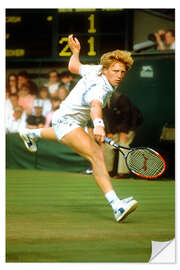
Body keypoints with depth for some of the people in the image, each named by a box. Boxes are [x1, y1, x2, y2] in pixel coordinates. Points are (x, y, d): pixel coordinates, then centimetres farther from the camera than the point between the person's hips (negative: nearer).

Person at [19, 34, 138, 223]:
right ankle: (117, 206, -46)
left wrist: (75, 52, 27)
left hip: (76, 121, 11)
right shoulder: (99, 88, -34)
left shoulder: (96, 70, -8)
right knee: (96, 154, -31)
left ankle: (30, 134, 76)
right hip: (66, 120, -11)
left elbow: (73, 67, 8)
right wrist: (98, 124, -75)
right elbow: (95, 106, -56)